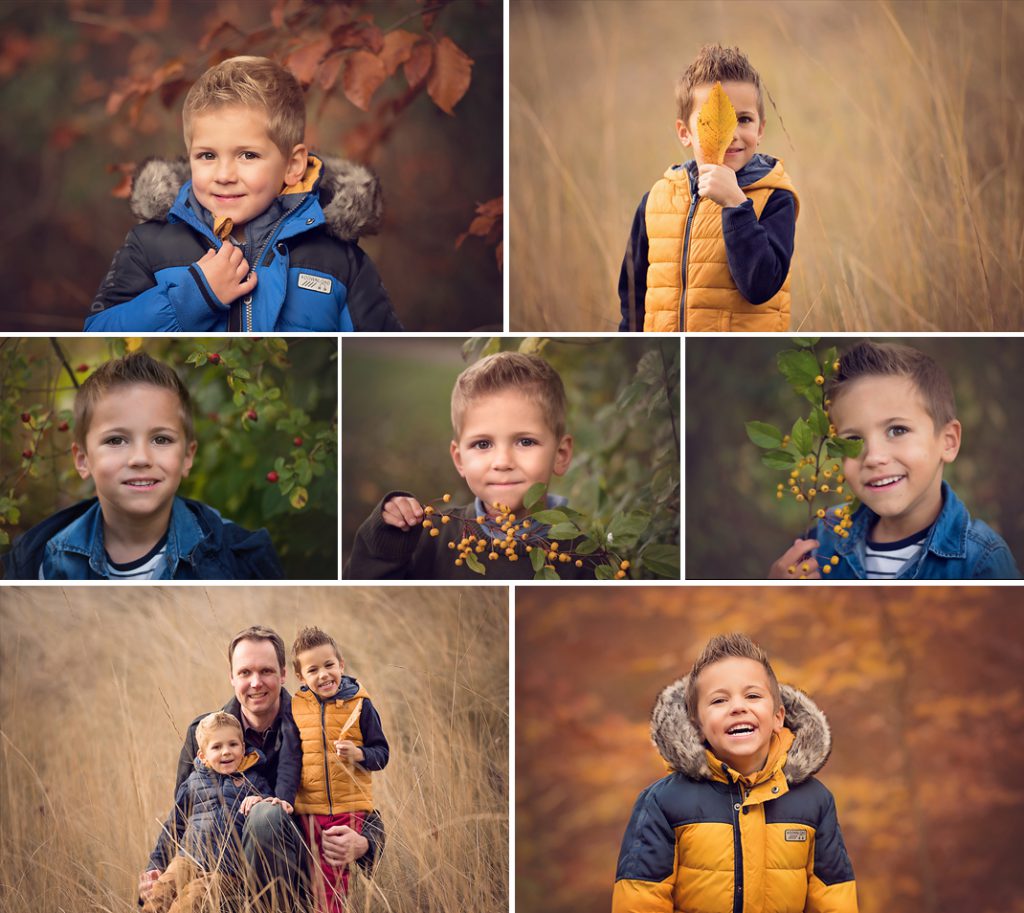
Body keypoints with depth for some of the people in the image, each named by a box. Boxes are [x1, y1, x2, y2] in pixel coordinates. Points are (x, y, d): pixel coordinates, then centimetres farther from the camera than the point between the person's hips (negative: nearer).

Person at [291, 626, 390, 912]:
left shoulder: (359, 705, -4)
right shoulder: (296, 707, 2)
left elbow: (381, 753, -2)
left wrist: (358, 754, -21)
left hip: (350, 805, -2)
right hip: (310, 806, 2)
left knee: (345, 871, 2)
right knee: (323, 873, 9)